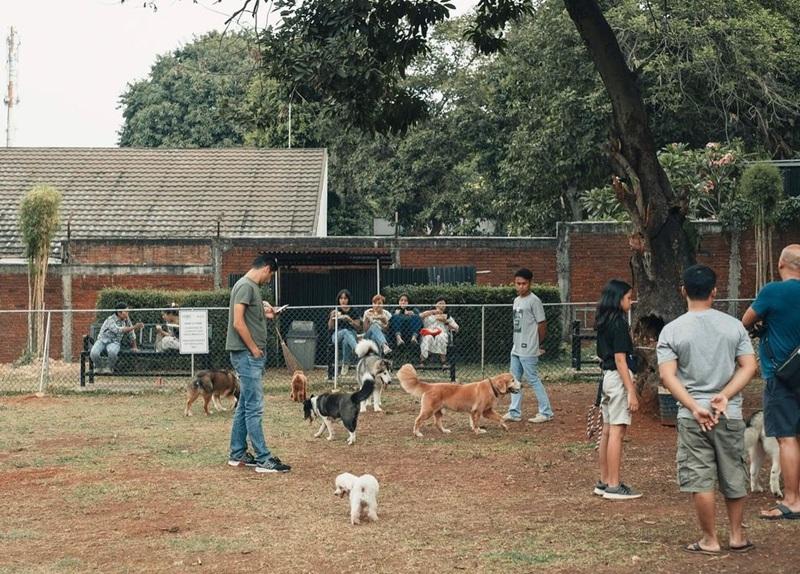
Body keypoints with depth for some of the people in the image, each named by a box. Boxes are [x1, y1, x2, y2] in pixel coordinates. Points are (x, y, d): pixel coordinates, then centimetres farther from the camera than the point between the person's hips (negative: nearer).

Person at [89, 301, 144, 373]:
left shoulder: (126, 319, 0)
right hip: (102, 340, -2)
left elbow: (131, 332, 12)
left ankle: (110, 368, -8)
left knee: (112, 352, -36)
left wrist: (134, 347, 12)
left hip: (114, 342, 2)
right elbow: (118, 330, -35)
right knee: (94, 353, -32)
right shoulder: (110, 320, -19)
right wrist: (134, 327, -39)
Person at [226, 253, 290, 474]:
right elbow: (238, 323, -20)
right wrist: (254, 348, -15)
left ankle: (237, 454, 20)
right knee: (254, 408, -8)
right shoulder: (245, 286, -13)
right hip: (247, 354, -10)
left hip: (253, 356, 10)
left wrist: (265, 314, 10)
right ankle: (263, 459, -7)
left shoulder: (253, 287, 17)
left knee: (245, 406, 14)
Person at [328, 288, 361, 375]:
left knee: (346, 341, -39)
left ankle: (346, 363, -33)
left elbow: (358, 327, 5)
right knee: (345, 331, -39)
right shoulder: (335, 311, 11)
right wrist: (332, 317, -12)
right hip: (337, 335, -1)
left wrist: (350, 320, -11)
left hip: (351, 335, 1)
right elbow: (330, 328, 5)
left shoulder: (353, 311, 12)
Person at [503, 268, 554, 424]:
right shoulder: (516, 300, 13)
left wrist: (535, 344, -3)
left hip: (528, 350, -9)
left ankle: (546, 412, 1)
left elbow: (542, 324, -11)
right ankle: (515, 412, 17)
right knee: (515, 380, 11)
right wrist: (517, 343, 12)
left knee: (533, 379, -5)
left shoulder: (534, 301, -12)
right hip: (516, 348, 9)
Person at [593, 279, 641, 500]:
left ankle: (604, 482, 19)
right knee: (617, 432, -7)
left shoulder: (603, 323, 12)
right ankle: (613, 486, -5)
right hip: (618, 378, -10)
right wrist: (631, 392, -18)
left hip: (607, 377, 10)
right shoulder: (618, 323, -15)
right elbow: (620, 360, -18)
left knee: (608, 431, 13)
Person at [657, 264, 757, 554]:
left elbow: (667, 375, -11)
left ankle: (710, 540, 10)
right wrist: (724, 397, -8)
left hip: (692, 417, -2)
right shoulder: (733, 325, 1)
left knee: (700, 480, 5)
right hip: (730, 415, 2)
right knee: (734, 478, 15)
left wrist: (694, 407, -12)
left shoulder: (671, 330, -4)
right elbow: (749, 366, -3)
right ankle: (737, 536, 24)